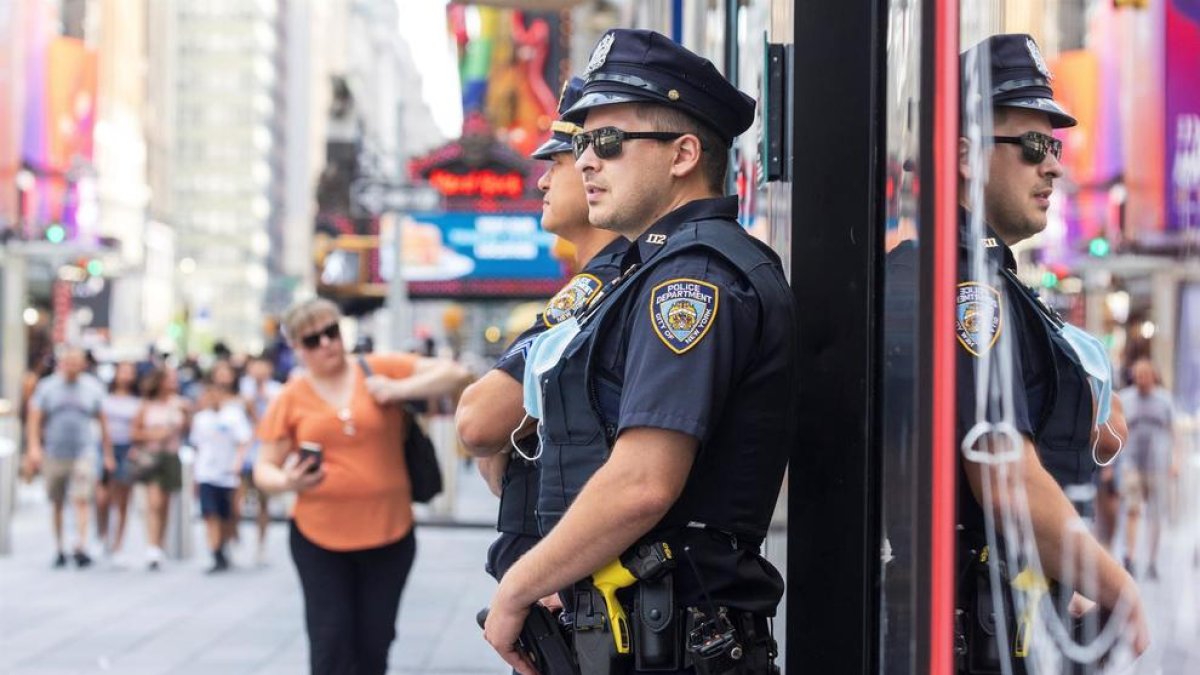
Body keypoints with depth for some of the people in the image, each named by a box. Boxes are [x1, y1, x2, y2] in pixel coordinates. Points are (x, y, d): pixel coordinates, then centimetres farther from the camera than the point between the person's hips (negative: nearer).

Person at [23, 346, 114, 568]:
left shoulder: (93, 388, 6)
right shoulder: (46, 387, 5)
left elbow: (102, 423, 10)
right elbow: (34, 419, 2)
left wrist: (108, 454, 9)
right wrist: (34, 447, -10)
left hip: (84, 452, -1)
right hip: (54, 455, 1)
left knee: (82, 500, -15)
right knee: (57, 504, 8)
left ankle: (81, 546, -22)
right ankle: (59, 548, 19)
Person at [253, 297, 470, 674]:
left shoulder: (380, 370, 2)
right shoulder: (291, 398, 1)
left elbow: (454, 374, 1)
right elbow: (264, 470, 3)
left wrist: (399, 389, -11)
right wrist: (288, 482, -19)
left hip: (389, 534, 1)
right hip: (319, 539, -1)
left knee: (374, 643, 9)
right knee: (330, 643, -4)